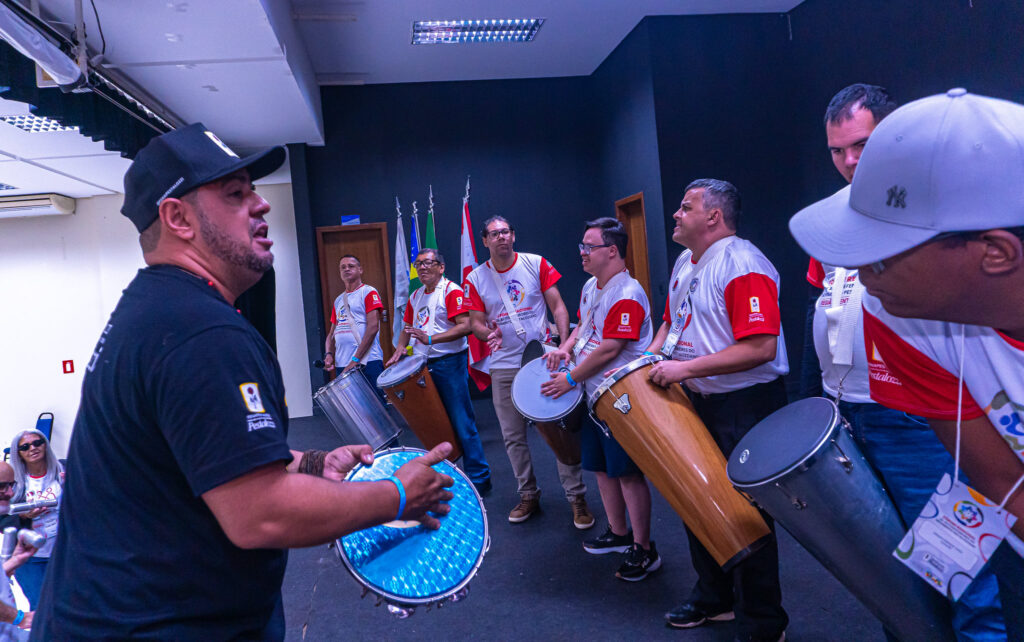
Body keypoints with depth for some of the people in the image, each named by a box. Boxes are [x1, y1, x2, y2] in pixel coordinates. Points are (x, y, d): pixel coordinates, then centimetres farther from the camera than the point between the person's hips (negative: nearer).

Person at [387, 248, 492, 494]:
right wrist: (401, 347, 3)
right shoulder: (416, 296, 16)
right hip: (424, 364, 7)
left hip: (449, 363, -7)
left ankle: (479, 478, 5)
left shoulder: (452, 291, -8)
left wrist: (430, 338, -26)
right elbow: (407, 327, 23)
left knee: (461, 423, -5)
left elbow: (465, 326, -19)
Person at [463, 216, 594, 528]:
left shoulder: (536, 264, 0)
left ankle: (577, 497, 11)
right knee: (513, 436, 9)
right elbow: (476, 322, 4)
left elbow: (557, 307, 0)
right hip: (504, 366, 2)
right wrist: (489, 333, -19)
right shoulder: (475, 279, 3)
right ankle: (528, 495, 26)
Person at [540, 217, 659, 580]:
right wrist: (566, 347, 3)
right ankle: (618, 533, 35)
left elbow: (609, 349, -23)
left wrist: (571, 378, -16)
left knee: (627, 472, -1)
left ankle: (644, 550, 14)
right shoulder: (591, 286, 10)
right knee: (600, 466, 18)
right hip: (594, 395, 10)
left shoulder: (626, 295, -20)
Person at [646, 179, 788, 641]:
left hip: (747, 406, -9)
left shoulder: (743, 265, -20)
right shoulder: (684, 264, 10)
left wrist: (685, 368, -27)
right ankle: (714, 599, 39)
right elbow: (672, 322, 22)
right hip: (698, 401, 9)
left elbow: (760, 348, -28)